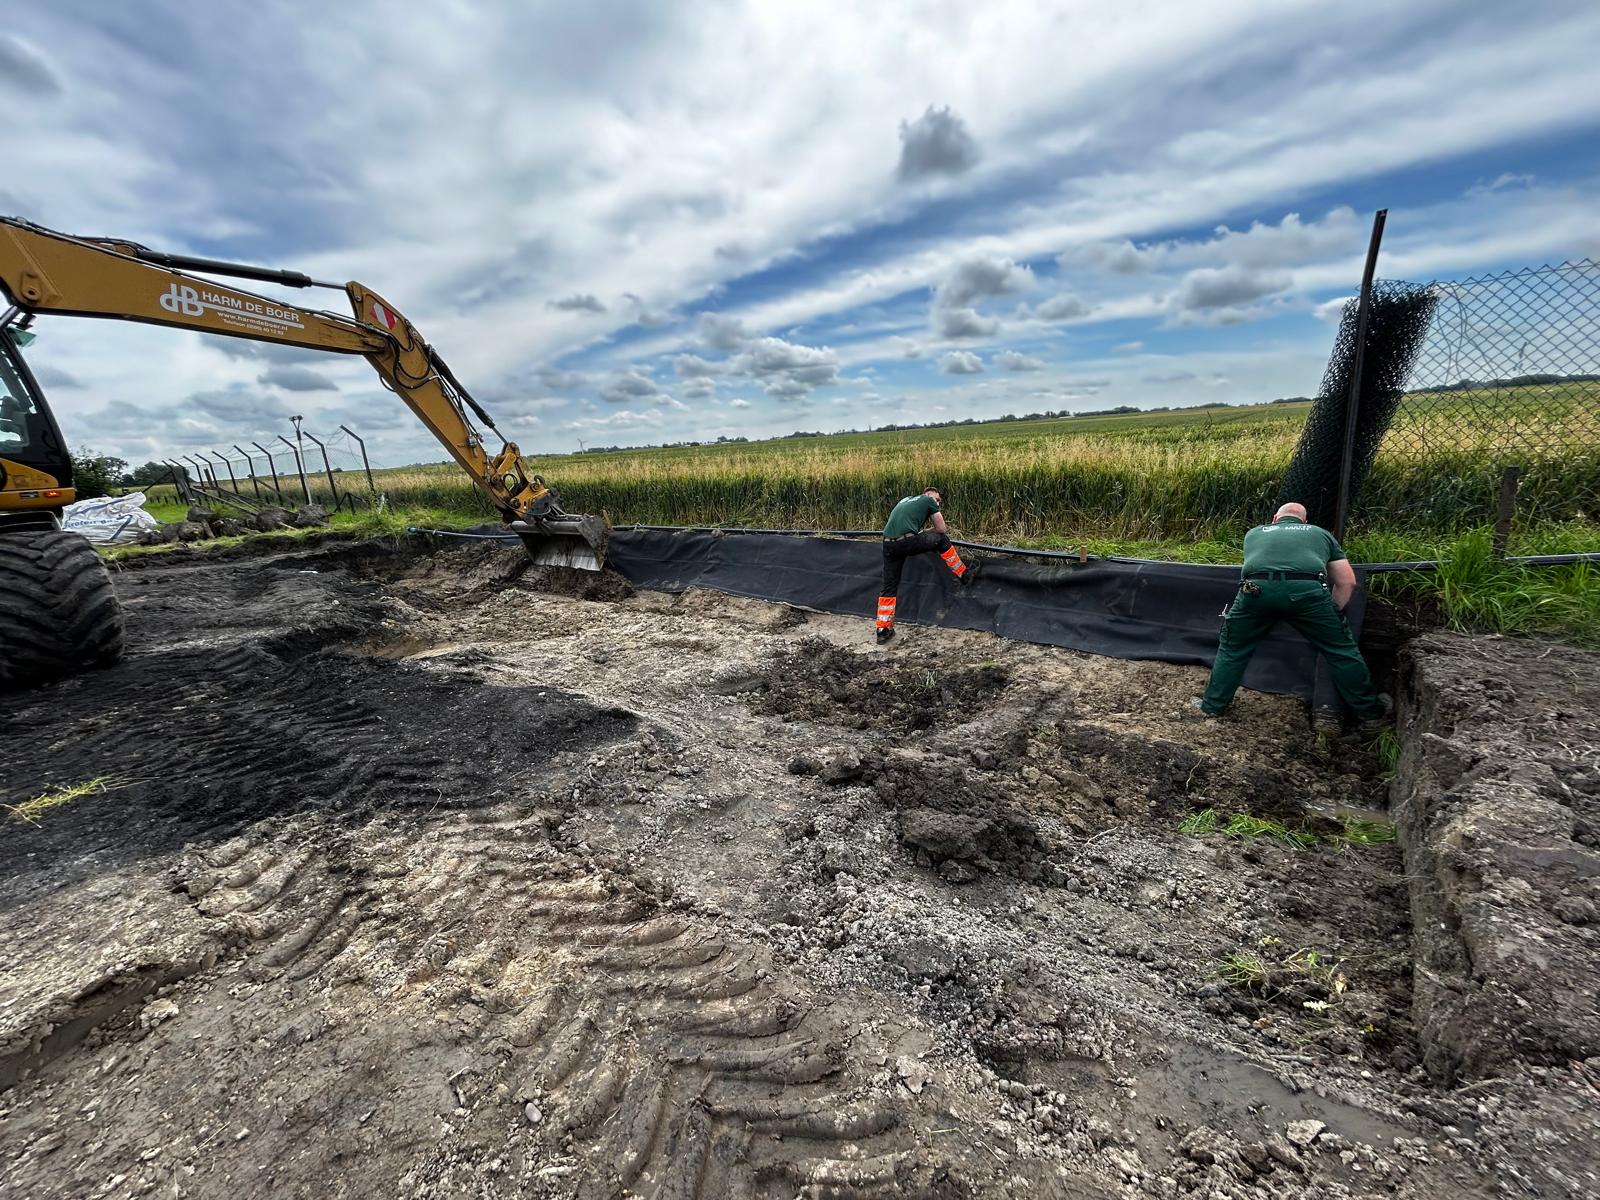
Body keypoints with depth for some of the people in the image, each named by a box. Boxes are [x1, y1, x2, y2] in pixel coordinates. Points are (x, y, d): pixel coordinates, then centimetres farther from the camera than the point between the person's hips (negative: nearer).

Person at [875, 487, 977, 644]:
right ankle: (964, 574, 30)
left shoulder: (906, 500, 33)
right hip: (907, 542, -6)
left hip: (888, 545, 6)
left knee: (889, 587, 13)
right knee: (941, 539, 17)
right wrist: (929, 531, 37)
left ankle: (883, 630, 14)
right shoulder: (929, 500, 14)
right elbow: (942, 529, 16)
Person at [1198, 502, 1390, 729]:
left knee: (1232, 649, 20)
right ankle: (1370, 712, 33)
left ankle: (1213, 705, 29)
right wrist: (1332, 615, 39)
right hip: (1307, 590, 0)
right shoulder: (1321, 533, 34)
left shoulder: (1254, 533, 36)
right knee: (1341, 650, 20)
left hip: (1257, 589, 1)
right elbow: (1347, 582, 29)